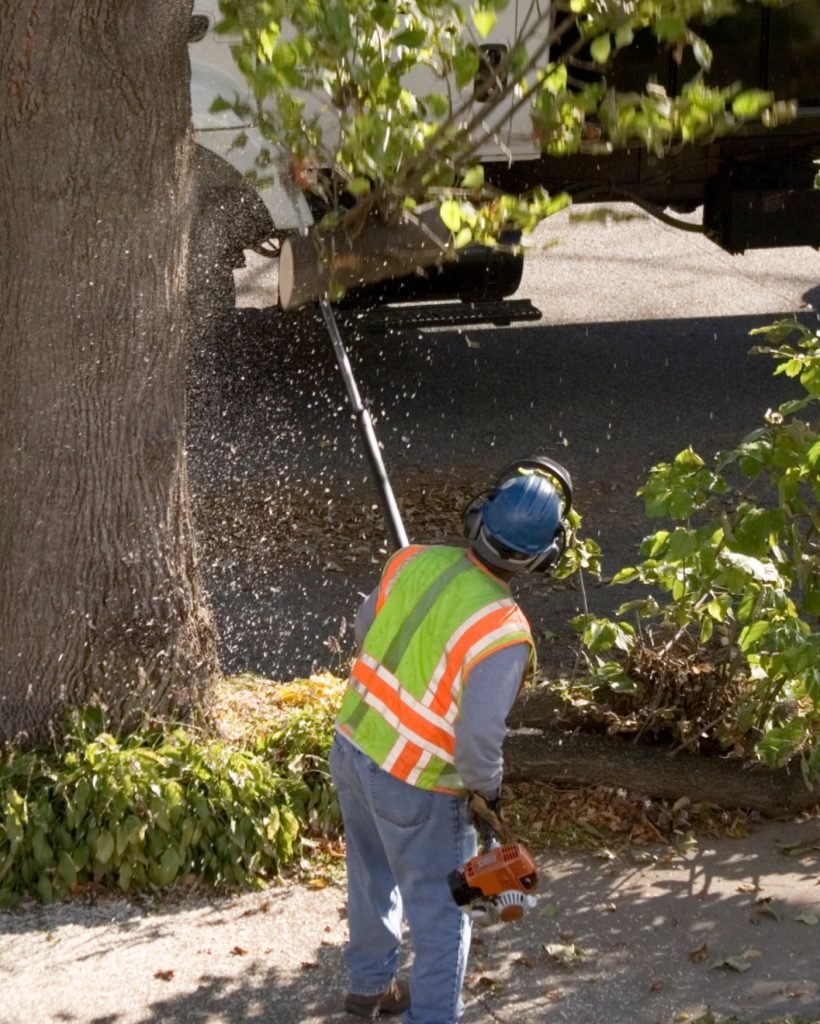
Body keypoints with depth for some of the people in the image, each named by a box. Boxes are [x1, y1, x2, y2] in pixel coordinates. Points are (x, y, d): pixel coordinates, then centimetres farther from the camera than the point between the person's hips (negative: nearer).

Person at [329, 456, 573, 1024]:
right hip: (415, 787, -7)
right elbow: (478, 738, -28)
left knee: (373, 878, 29)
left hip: (352, 747, 7)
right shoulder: (503, 634, -28)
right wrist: (486, 787, -7)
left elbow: (366, 629, 6)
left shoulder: (415, 560, -12)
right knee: (441, 914, 9)